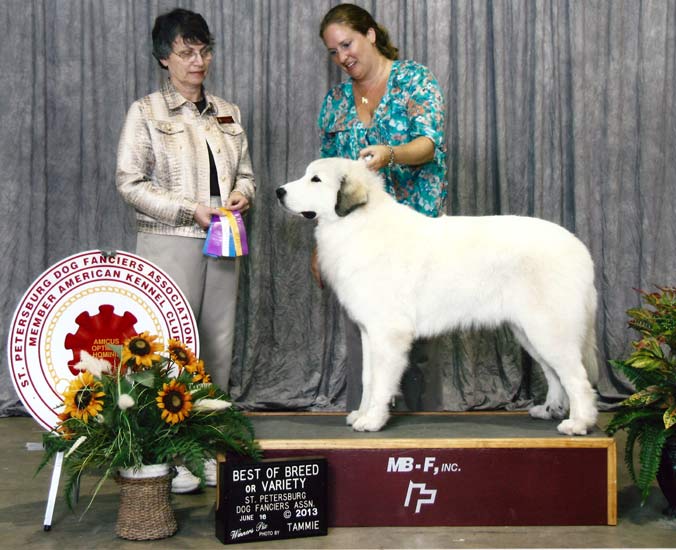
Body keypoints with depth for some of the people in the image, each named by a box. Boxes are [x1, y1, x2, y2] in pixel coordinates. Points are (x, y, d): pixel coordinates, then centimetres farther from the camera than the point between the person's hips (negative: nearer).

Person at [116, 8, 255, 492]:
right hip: (170, 244, -5)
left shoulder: (227, 113, 13)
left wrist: (242, 194, -4)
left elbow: (247, 173, 19)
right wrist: (190, 210, -15)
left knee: (219, 344, 6)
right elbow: (130, 182, -6)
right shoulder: (146, 113, -1)